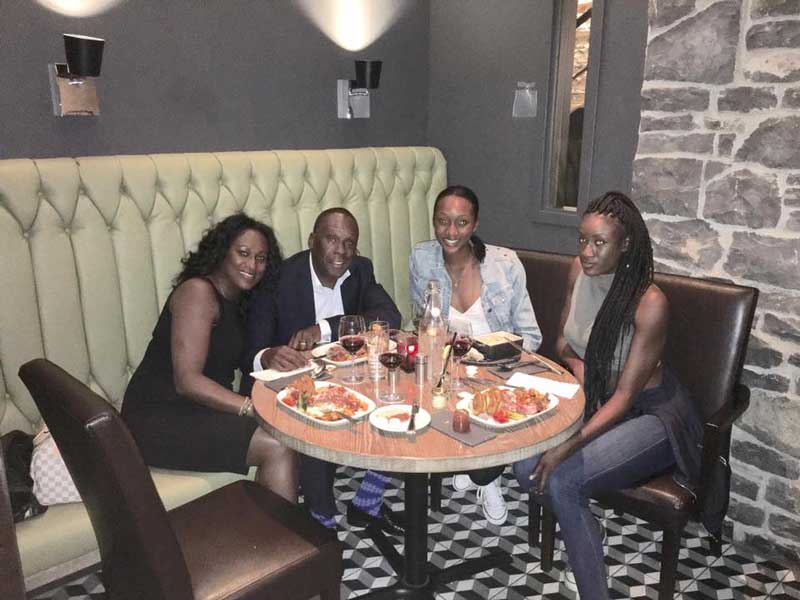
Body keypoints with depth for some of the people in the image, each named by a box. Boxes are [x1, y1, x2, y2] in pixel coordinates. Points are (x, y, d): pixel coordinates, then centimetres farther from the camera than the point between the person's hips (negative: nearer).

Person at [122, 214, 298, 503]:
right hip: (158, 417, -8)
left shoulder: (238, 301, 13)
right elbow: (187, 381, -22)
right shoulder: (198, 292, -15)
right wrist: (253, 408, -28)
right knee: (277, 447, -22)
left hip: (201, 408, 8)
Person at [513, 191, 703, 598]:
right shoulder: (580, 270, -6)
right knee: (526, 467, -16)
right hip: (596, 400, 6)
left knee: (560, 479, -26)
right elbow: (563, 342, 10)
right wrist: (579, 366, -12)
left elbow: (625, 396, -23)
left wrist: (568, 447, -29)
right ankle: (588, 534, 11)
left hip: (650, 413, -6)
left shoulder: (649, 302, -25)